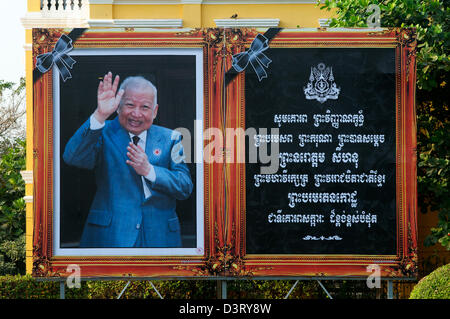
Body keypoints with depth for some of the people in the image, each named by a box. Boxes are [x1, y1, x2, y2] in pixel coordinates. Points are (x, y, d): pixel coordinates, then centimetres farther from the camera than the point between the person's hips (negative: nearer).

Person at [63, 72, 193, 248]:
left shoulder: (169, 139, 9)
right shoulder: (103, 133, 2)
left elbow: (185, 188, 0)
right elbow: (72, 158, -18)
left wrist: (149, 170, -16)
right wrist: (100, 116, -28)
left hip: (159, 237, 2)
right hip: (109, 236, -2)